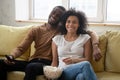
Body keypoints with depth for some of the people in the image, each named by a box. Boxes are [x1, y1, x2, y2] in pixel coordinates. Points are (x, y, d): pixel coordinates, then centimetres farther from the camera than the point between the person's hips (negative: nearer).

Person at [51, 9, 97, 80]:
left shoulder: (85, 38, 14)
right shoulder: (57, 39, 17)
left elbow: (87, 59, 8)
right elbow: (55, 61, 15)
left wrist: (74, 60, -11)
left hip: (79, 70, 1)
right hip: (63, 73, 0)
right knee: (86, 64, -35)